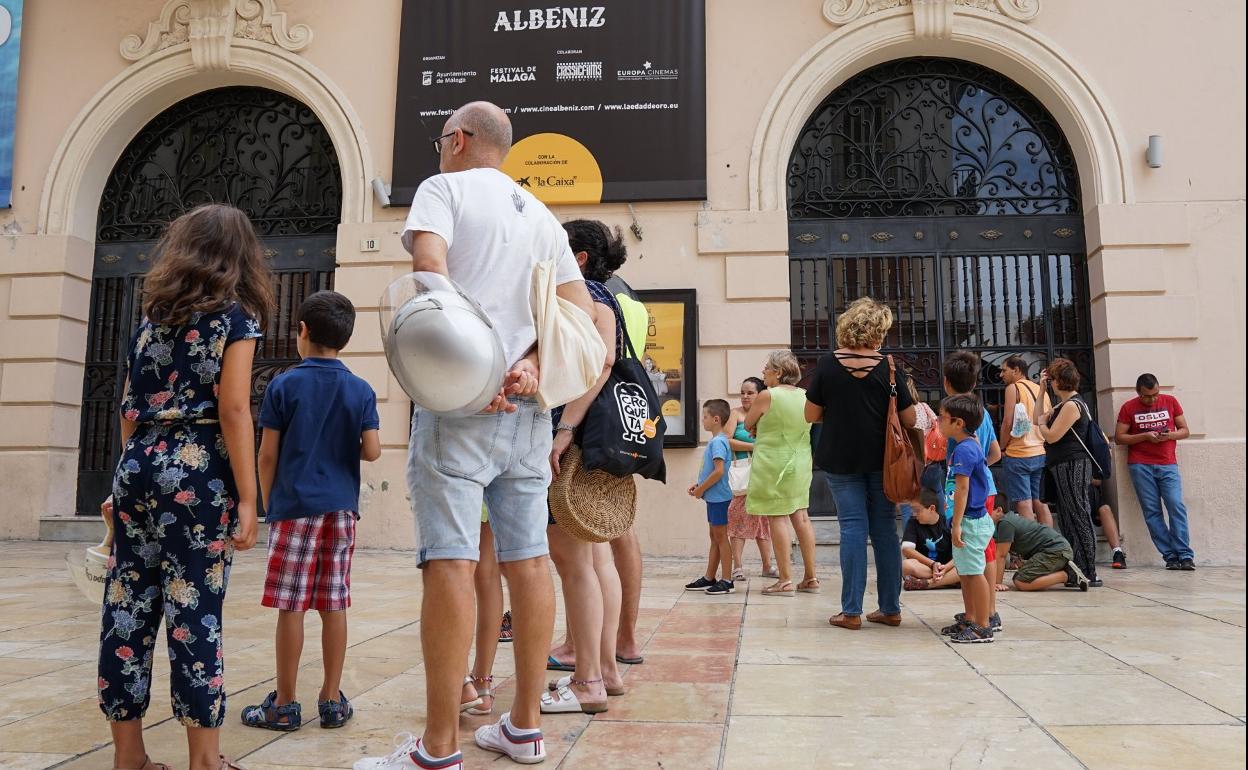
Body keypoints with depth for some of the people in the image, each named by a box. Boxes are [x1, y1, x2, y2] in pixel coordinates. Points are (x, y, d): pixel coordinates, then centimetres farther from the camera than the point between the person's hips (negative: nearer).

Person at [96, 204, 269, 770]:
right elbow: (233, 409, -12)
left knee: (127, 608, 8)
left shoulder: (152, 316, 14)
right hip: (198, 475, -6)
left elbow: (131, 408, 15)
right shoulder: (236, 315, -3)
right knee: (195, 613, -1)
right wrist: (247, 498, -10)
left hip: (139, 471, 6)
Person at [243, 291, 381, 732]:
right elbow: (372, 451, -4)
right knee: (334, 604, 8)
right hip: (342, 509, 3)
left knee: (290, 606, 2)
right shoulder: (361, 391, 3)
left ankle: (284, 704, 10)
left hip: (294, 507, -3)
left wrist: (267, 505, 10)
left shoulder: (284, 386, -2)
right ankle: (332, 700, 15)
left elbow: (268, 455, -2)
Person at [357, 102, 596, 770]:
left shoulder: (444, 187, 4)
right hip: (528, 409, 6)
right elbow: (581, 313, 11)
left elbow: (430, 265, -16)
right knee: (527, 560, 8)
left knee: (450, 561, -8)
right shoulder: (542, 216, 21)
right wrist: (534, 367, -3)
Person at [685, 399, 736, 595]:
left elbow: (719, 471, -24)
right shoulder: (717, 441, 14)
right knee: (714, 537, 14)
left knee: (720, 537, -4)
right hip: (713, 497, 10)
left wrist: (701, 489, -16)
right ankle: (709, 578, 22)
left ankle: (726, 580, 3)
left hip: (718, 497, -10)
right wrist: (698, 485, 12)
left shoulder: (718, 442, -16)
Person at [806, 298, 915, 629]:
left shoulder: (827, 364, -6)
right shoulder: (889, 368, -7)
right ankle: (890, 608, 17)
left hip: (840, 459, 0)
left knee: (853, 527, 3)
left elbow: (811, 415, -1)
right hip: (881, 459, 0)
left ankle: (851, 611, 3)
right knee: (885, 529, 9)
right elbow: (909, 419, -4)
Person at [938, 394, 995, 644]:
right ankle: (970, 620, 27)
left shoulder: (963, 450, -18)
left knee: (974, 572, -4)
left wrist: (957, 524, -22)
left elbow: (962, 489, -22)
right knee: (965, 572, 17)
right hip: (972, 520, 10)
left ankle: (983, 627, 3)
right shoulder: (972, 444, 14)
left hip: (969, 521, -10)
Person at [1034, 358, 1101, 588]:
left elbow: (1051, 436, -16)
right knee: (1067, 521, 13)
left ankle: (1088, 574, -4)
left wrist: (1042, 422, 4)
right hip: (1063, 468, 10)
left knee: (1079, 520, -7)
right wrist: (1041, 391, 20)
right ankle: (1075, 571, 19)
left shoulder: (1072, 405, -14)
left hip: (1073, 467, -10)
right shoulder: (1063, 405, 17)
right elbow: (1036, 418, 24)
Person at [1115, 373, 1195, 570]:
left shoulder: (1170, 402, 8)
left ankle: (1185, 555, -8)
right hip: (1141, 466, -1)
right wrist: (1145, 436, -11)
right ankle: (1170, 556, 0)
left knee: (1177, 507, -10)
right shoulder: (1129, 408, 4)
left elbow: (1185, 431, 12)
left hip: (1168, 464, 1)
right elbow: (1119, 438, 3)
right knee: (1152, 512, -3)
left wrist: (1170, 435, -10)